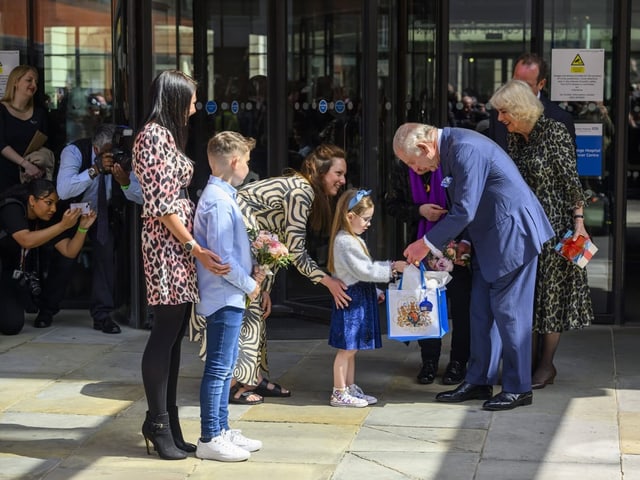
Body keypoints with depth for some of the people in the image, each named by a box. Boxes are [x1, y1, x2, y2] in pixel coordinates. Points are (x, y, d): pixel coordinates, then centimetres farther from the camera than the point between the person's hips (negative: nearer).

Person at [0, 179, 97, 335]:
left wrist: (83, 227, -22)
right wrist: (63, 225, -40)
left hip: (17, 278, 7)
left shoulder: (47, 219, -4)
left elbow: (69, 251, -7)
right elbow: (27, 240, -38)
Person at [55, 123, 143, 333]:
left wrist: (125, 181, -41)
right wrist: (96, 169, -49)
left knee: (106, 251, -19)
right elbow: (63, 191, -42)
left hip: (102, 213, 2)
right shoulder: (75, 151, -28)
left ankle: (102, 314, -10)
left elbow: (141, 197, -19)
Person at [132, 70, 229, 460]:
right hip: (167, 244, -10)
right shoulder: (153, 135, -10)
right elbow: (160, 203, -17)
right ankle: (158, 424, 0)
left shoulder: (169, 135, 18)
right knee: (165, 335, -6)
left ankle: (169, 422, 13)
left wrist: (195, 246, 18)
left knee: (174, 335, 9)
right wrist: (195, 248, -18)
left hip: (182, 245, 10)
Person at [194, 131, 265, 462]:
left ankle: (222, 430, 24)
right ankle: (209, 440, 1)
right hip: (224, 297, -10)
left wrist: (252, 269, 7)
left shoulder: (221, 196, 13)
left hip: (229, 297, 10)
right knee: (218, 369, -5)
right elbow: (222, 255, -23)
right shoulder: (219, 201, -18)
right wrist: (249, 285, -11)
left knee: (225, 368, 16)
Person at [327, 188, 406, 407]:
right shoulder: (345, 242, -18)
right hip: (351, 300, -11)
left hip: (360, 299, 11)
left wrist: (375, 292, 20)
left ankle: (350, 389, 23)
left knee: (351, 349, 16)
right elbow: (365, 270, -20)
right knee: (347, 349, -4)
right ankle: (339, 394, 2)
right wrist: (392, 267, -14)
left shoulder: (351, 239, 16)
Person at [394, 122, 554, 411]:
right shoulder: (450, 147, 9)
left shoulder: (465, 149, -22)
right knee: (481, 311, 11)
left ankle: (518, 389, 6)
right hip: (490, 236, 10)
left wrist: (427, 244, -15)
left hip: (512, 233, -10)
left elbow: (464, 210, -23)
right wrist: (465, 241, 6)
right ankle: (479, 381, 19)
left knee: (508, 311, -4)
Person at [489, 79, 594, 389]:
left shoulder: (555, 133, -13)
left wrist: (578, 222, -17)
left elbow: (572, 181, -13)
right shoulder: (514, 139, 7)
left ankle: (547, 365, 8)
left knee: (551, 291, 0)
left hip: (554, 224, -7)